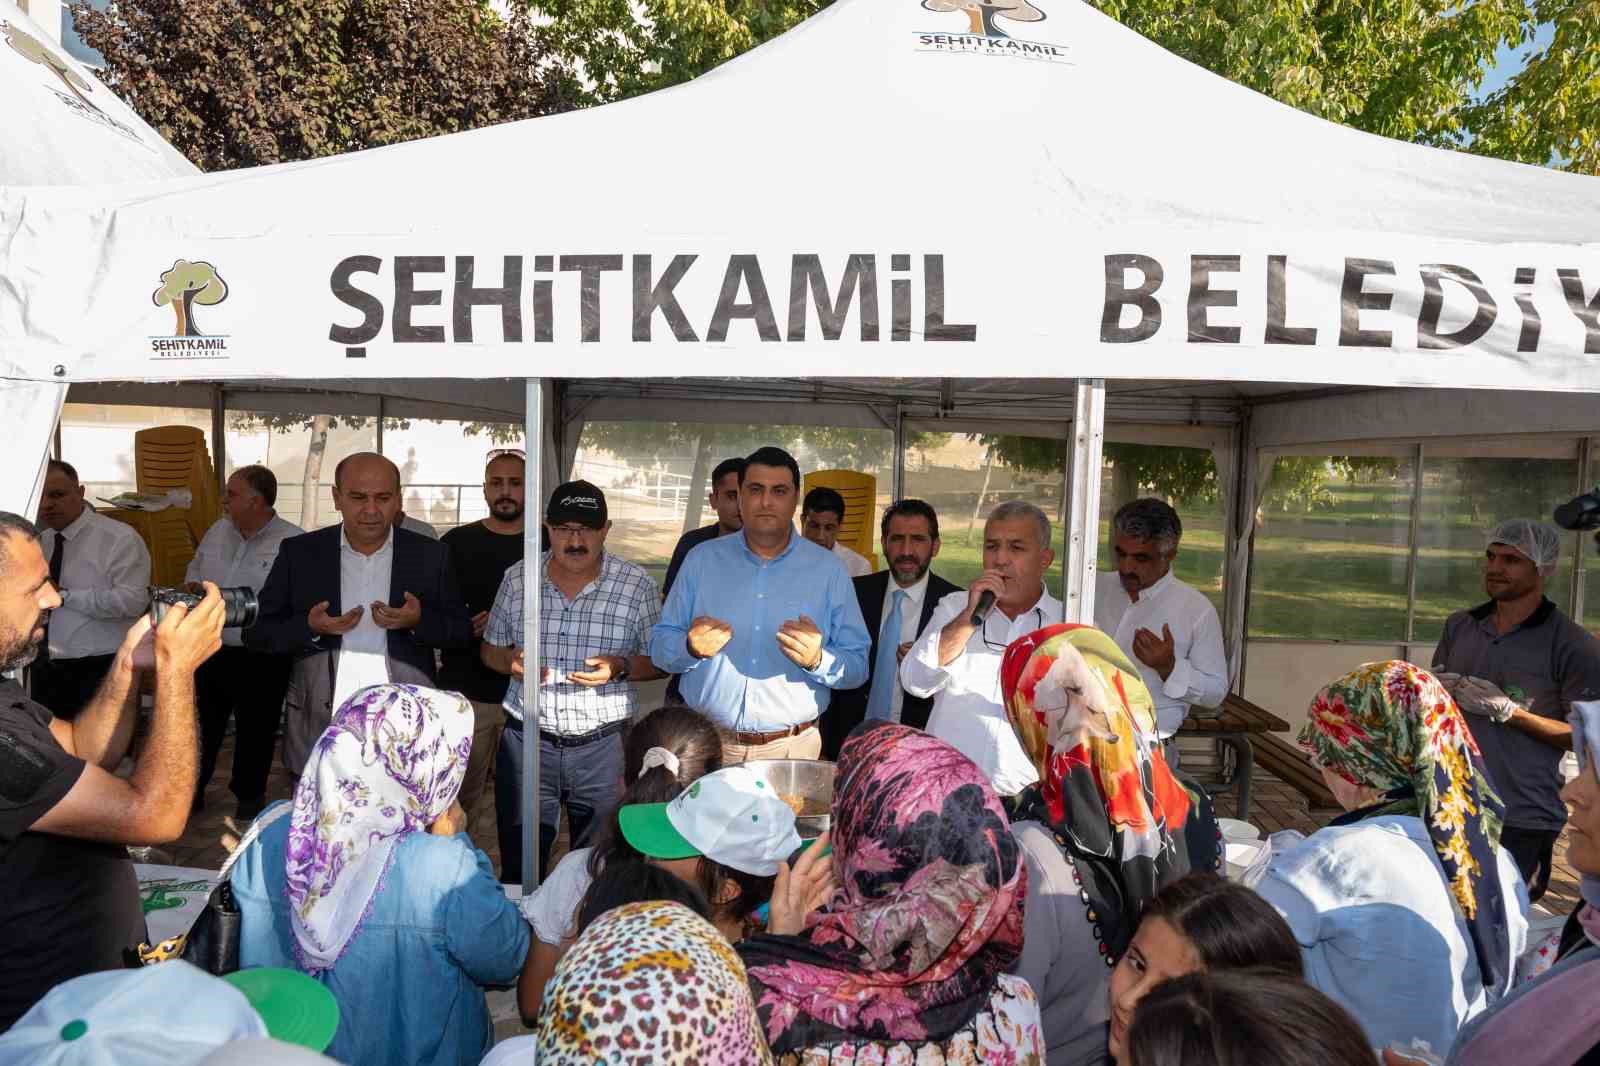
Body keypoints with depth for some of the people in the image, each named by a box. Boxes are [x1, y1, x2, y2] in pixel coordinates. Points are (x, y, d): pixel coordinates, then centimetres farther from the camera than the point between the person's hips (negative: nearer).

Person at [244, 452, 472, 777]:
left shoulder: (430, 555, 1)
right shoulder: (299, 553, 2)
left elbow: (462, 632, 5)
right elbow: (256, 634, 4)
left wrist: (419, 621, -15)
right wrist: (310, 627, -14)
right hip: (318, 732, 1)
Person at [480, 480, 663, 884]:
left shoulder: (636, 585, -5)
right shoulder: (517, 578, 2)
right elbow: (489, 649, 12)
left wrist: (621, 667, -18)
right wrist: (510, 661, -10)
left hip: (602, 745, -1)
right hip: (526, 741, 2)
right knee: (518, 868, 13)